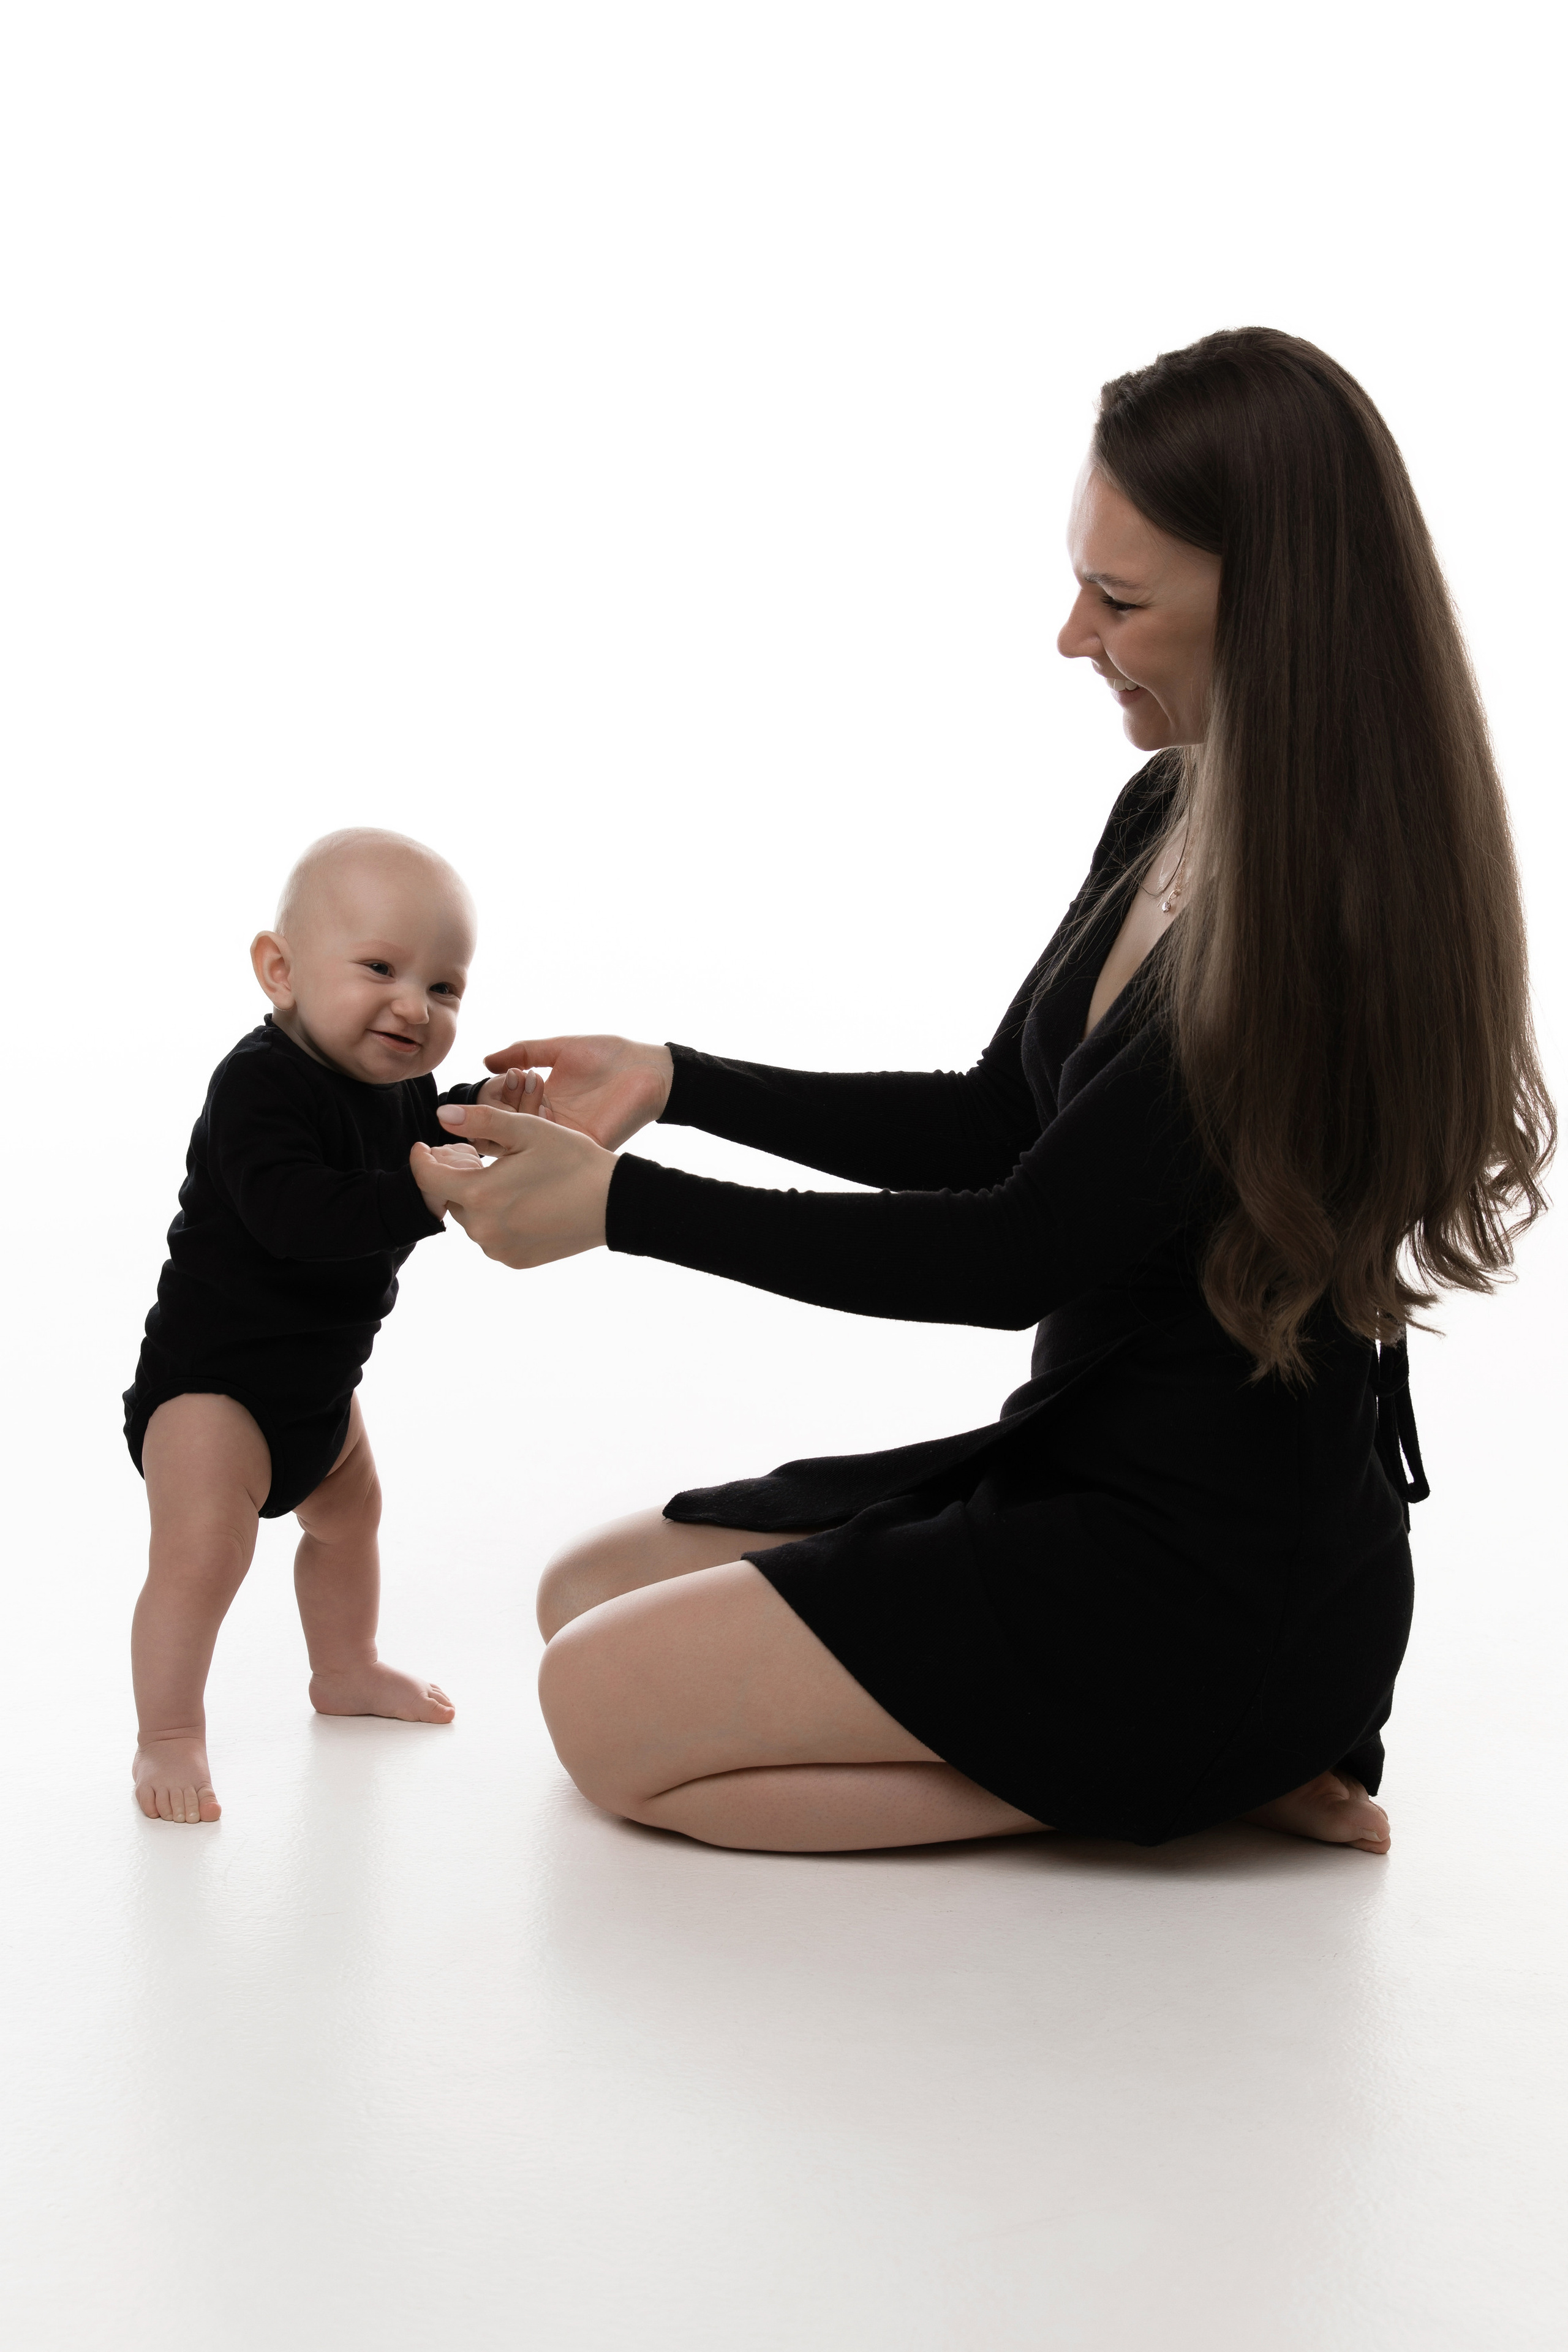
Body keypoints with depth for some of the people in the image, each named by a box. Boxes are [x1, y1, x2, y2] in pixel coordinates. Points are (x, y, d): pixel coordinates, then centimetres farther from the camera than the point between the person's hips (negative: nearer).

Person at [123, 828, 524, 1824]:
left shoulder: (392, 1079, -3)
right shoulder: (261, 1084, -30)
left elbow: (410, 1132, 19)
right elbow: (294, 1212, -44)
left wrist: (475, 1110, 0)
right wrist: (422, 1191, -49)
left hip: (319, 1374, 10)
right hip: (214, 1372, -9)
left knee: (350, 1514, 27)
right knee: (201, 1550, -20)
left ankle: (346, 1670, 50)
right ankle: (169, 1737, -3)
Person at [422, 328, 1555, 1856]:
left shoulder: (1329, 919, -25)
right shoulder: (1168, 815, 4)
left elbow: (1019, 1252, -22)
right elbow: (995, 1128, 14)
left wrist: (621, 1203, -16)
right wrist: (675, 1084, 6)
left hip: (1220, 1578, -9)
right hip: (1082, 1471, 10)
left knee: (611, 1710, -9)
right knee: (587, 1598, 14)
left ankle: (1206, 1771, -3)